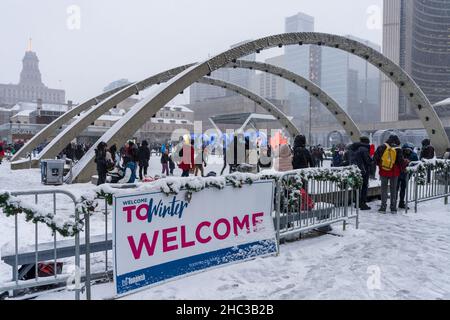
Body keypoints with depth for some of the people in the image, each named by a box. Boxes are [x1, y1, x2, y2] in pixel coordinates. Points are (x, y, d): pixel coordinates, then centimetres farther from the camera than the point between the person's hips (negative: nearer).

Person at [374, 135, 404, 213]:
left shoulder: (382, 147, -5)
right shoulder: (398, 150, -7)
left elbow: (376, 157, -4)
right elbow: (401, 161, -7)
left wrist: (379, 165, 10)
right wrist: (400, 169, 9)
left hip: (383, 171, 0)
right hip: (394, 172, 0)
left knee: (384, 189, 8)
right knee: (393, 189, 10)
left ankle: (383, 207, 6)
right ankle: (393, 208, 13)